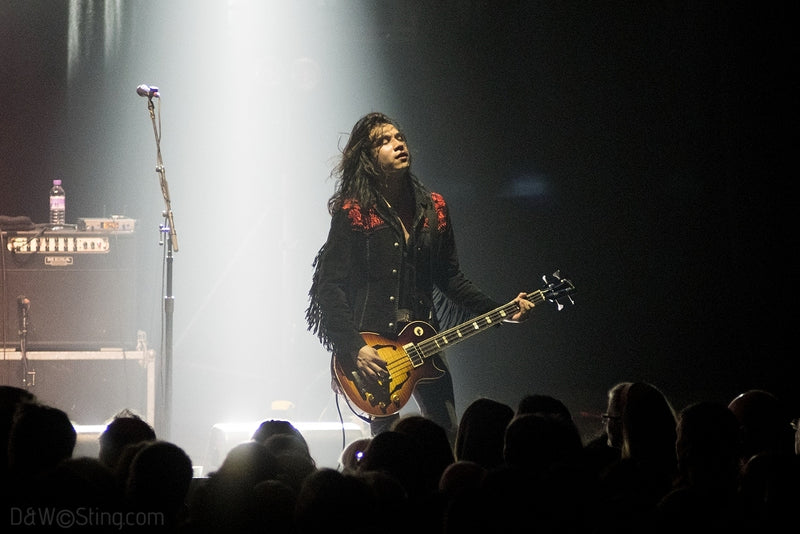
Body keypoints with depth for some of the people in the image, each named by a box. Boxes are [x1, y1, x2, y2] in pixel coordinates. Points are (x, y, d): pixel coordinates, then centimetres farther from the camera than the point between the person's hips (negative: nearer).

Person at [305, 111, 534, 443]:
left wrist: (500, 312, 5)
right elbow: (329, 286, -8)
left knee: (449, 439, 0)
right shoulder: (353, 212, -5)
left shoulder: (433, 209, 11)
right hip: (372, 344, -4)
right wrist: (354, 349, -16)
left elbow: (450, 278, 16)